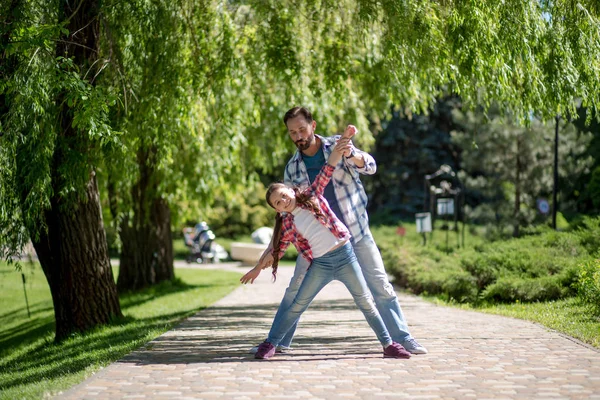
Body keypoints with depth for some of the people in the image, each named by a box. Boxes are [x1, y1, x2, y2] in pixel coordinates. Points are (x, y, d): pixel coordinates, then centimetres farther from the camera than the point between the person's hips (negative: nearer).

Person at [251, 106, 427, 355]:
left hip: (356, 232, -2)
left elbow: (370, 167, -19)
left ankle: (402, 338, 4)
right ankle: (279, 341, 11)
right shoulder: (293, 167, 1)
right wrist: (273, 248, -3)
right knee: (296, 288, 0)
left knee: (381, 286, -3)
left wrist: (350, 154, -42)